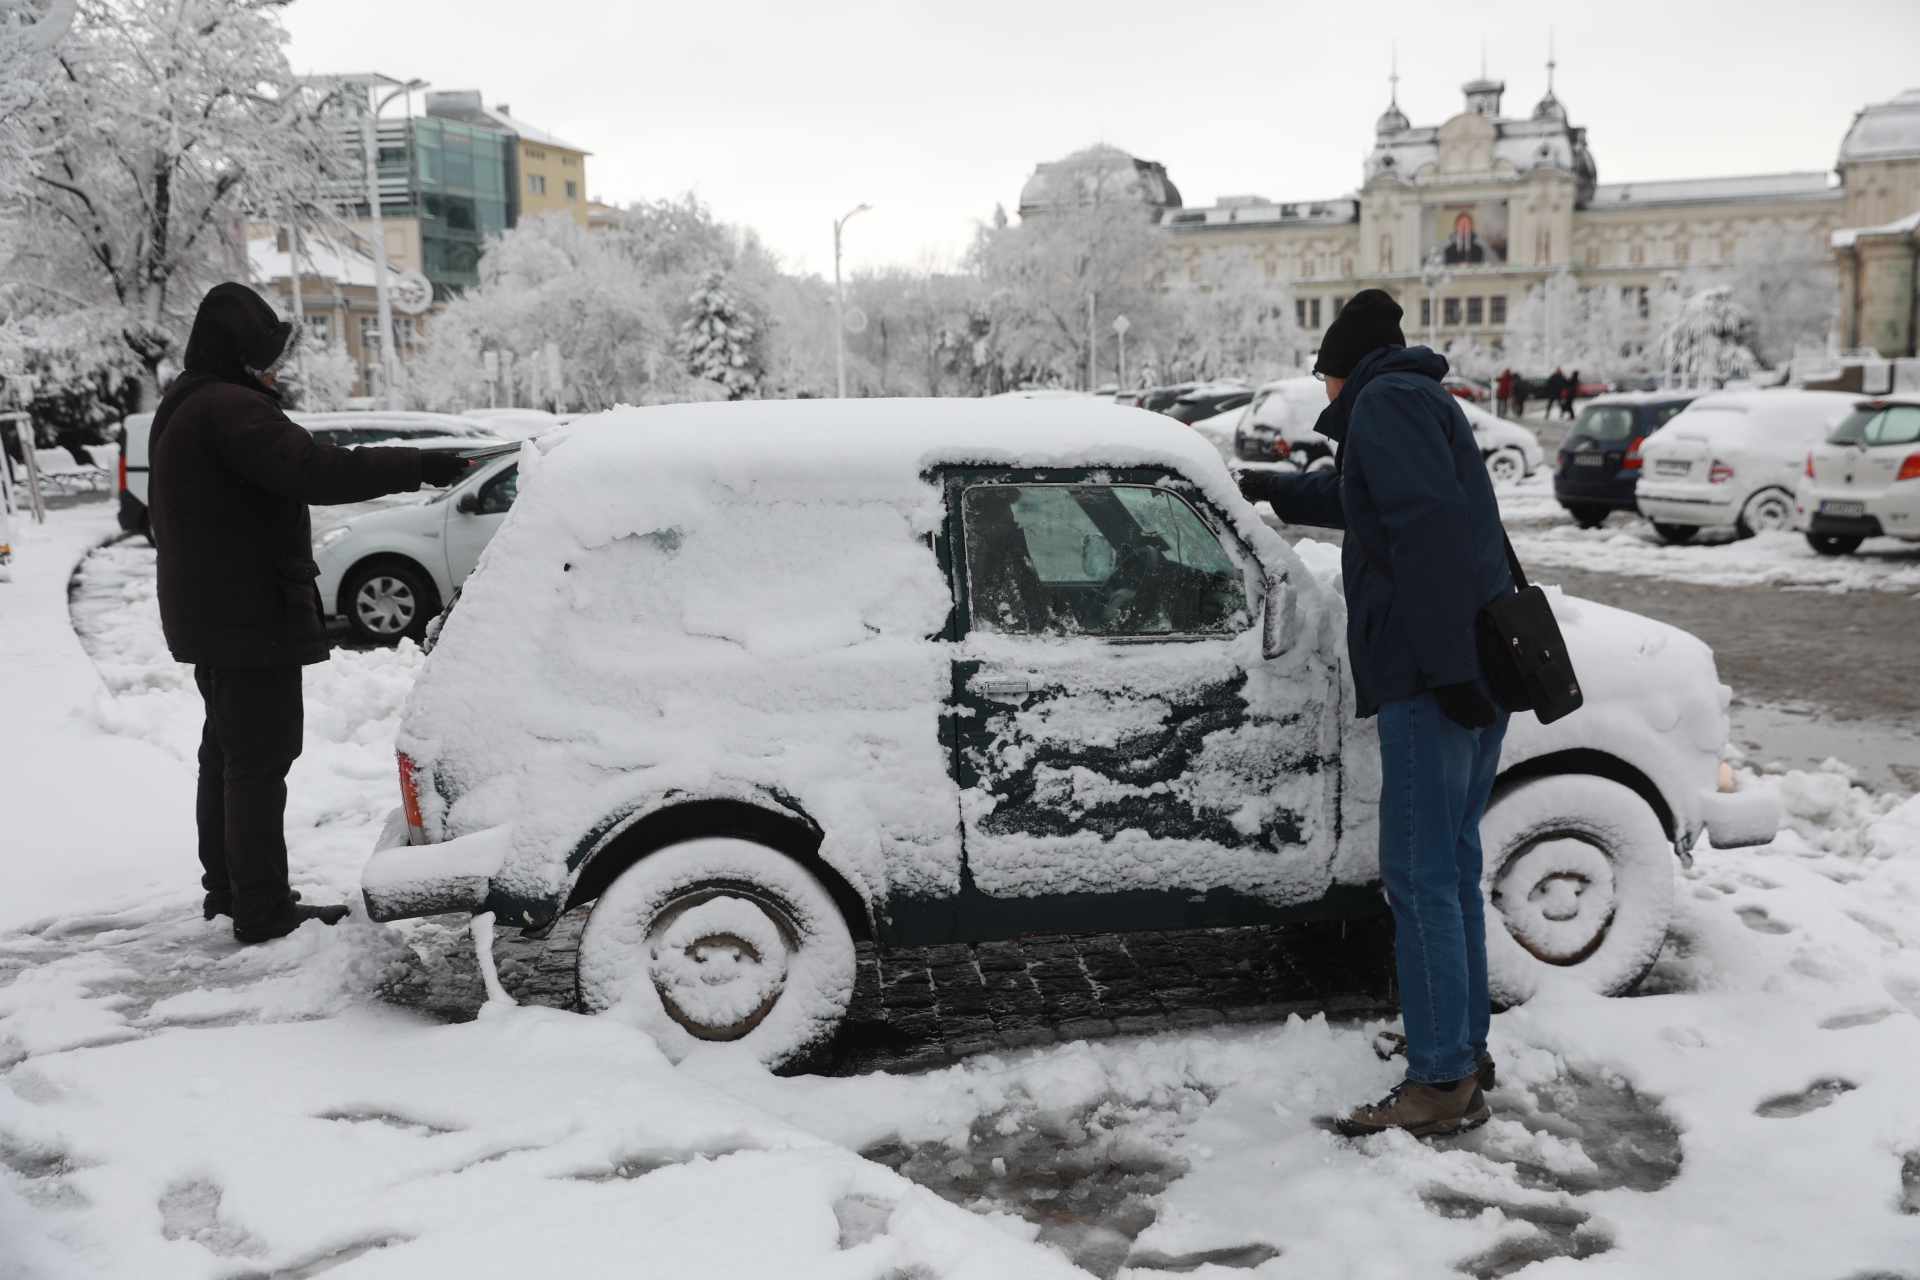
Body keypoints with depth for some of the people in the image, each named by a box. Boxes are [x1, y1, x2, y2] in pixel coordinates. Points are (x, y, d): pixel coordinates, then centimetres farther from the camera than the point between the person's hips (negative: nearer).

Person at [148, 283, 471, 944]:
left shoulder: (182, 408, 16)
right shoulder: (228, 408, -20)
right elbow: (318, 470, -31)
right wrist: (422, 465, -27)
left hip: (204, 613, 11)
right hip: (251, 616, -11)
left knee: (226, 751, 19)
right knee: (259, 758, -6)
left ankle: (225, 887, 31)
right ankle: (263, 908, -1)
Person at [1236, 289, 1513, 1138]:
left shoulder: (1385, 401, -6)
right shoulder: (1422, 400, 25)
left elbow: (1429, 526, -21)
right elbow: (1349, 496, 44)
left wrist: (1449, 666, -25)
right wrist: (1268, 489, 57)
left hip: (1433, 678, -10)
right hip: (1476, 668, 10)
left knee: (1420, 876, -6)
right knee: (1450, 867, 15)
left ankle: (1443, 1084, -1)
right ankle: (1466, 1051, 25)